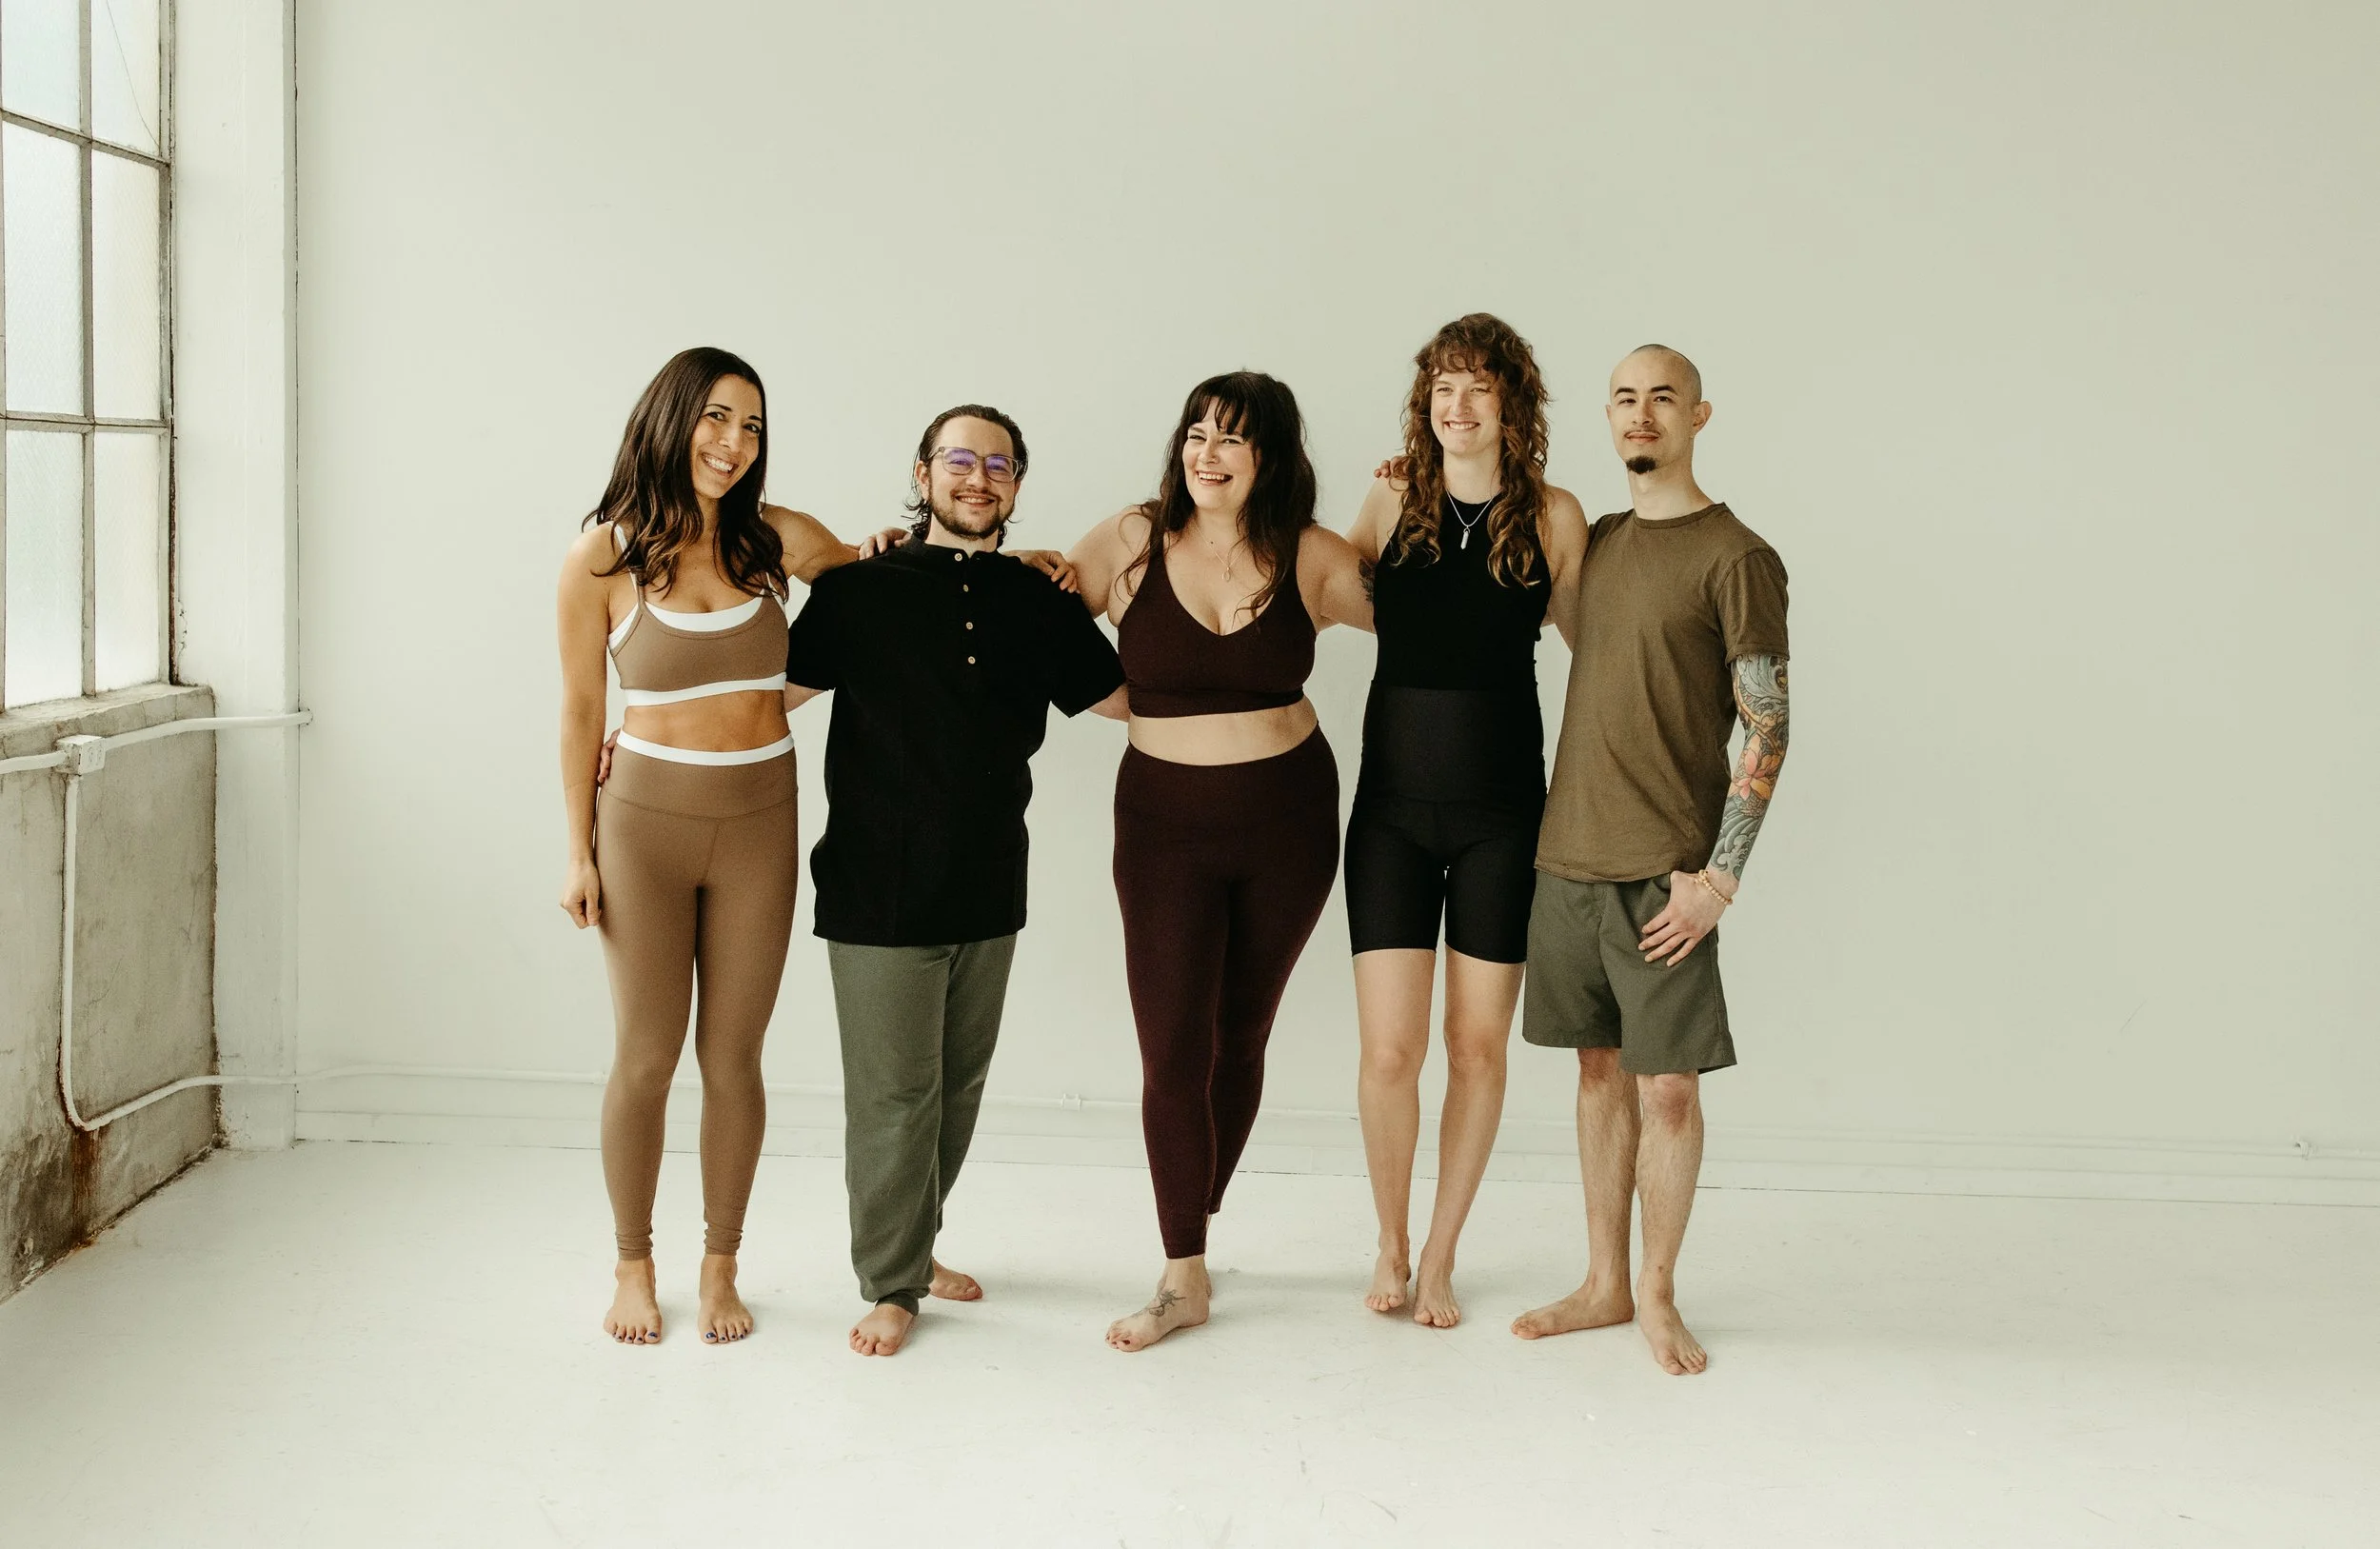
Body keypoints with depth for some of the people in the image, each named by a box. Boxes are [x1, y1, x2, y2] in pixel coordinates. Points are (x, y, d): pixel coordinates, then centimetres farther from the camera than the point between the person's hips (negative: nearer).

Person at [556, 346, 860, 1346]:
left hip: (758, 825, 2)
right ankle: (633, 1268, 25)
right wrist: (577, 852, 2)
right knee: (646, 1058, 5)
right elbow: (580, 710, 1)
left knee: (732, 1058, 8)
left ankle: (719, 1269, 25)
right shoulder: (601, 561, -6)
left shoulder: (778, 541, -2)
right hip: (645, 822, -2)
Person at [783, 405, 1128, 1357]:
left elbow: (1125, 696, 16)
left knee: (959, 1082, 14)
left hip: (988, 887, 4)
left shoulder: (1037, 601, 6)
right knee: (893, 1091, 1)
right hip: (879, 887, -4)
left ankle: (914, 1241, 34)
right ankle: (890, 1283, 16)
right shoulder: (860, 590, -3)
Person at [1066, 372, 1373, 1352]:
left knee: (1240, 1039, 13)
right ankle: (1185, 1278, 7)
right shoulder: (1132, 544, -4)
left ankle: (1196, 1227, 32)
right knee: (1173, 1050, -5)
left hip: (1290, 820, 1)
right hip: (1165, 822, -1)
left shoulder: (1310, 559, -3)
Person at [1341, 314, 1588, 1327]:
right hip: (1393, 805, 0)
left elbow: (1594, 638, 11)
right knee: (1389, 1050, -2)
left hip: (1501, 814, 0)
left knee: (1478, 1047, 5)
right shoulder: (1392, 501, 2)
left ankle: (1440, 1260, 24)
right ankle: (1391, 1248, 22)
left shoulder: (1554, 517, -2)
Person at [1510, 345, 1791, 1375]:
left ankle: (1658, 1297, 15)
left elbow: (1769, 729, -9)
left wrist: (1721, 875, -15)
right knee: (1601, 1068, 13)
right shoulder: (1595, 543, 12)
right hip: (1568, 854, 6)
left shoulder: (1737, 559, -7)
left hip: (1664, 871, -6)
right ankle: (1604, 1284, 23)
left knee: (1667, 1084, 0)